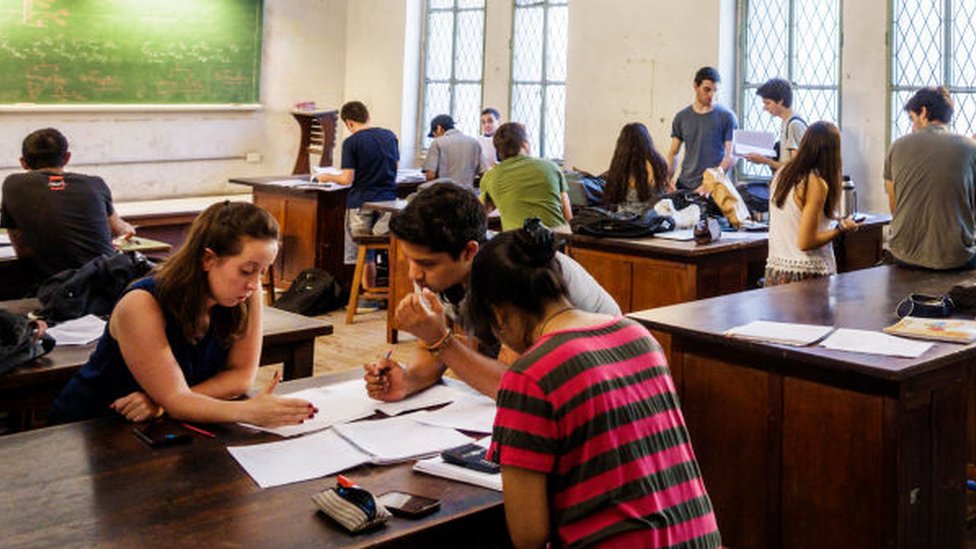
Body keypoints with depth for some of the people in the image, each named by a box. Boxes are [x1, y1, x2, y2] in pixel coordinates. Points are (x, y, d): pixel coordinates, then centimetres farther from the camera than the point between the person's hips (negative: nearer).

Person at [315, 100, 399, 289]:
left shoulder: (351, 142, -9)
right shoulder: (389, 136, 5)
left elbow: (347, 179, -13)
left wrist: (328, 178, 5)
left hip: (361, 202, -4)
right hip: (388, 200, 4)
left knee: (364, 255, 5)